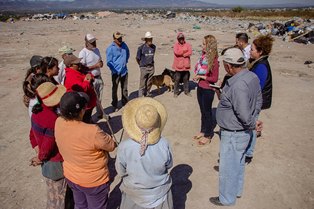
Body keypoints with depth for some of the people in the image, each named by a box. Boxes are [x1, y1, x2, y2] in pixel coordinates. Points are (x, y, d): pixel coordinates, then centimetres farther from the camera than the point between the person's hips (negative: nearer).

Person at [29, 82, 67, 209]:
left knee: (54, 193, 30)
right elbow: (47, 146, -25)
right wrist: (41, 158, -7)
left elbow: (32, 135, 5)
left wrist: (39, 153, 3)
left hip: (48, 161, 8)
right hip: (55, 163, -8)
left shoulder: (37, 111, -5)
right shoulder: (53, 120, -32)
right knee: (57, 197, 15)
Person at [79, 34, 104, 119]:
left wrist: (101, 63, -4)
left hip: (98, 77, 7)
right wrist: (95, 65, -22)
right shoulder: (83, 53, -14)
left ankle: (100, 113, 36)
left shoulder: (96, 50, 9)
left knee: (99, 98, 19)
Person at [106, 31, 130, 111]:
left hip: (124, 71, 5)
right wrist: (114, 70, -14)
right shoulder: (110, 49, -14)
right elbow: (109, 62, -11)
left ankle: (125, 103, 30)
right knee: (115, 89, 9)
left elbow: (128, 54, 21)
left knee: (124, 88, 15)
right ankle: (115, 105, 22)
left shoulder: (124, 45, 1)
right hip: (116, 72, -4)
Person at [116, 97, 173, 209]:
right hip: (160, 193, 1)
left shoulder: (124, 147, -30)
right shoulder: (163, 144, -27)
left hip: (134, 194, 0)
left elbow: (121, 172, -12)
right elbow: (168, 165, -8)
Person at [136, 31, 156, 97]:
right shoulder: (141, 47, -12)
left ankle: (147, 95, 26)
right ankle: (140, 96, 7)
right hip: (144, 68, -4)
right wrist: (141, 65, 8)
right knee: (142, 83, -2)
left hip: (151, 67, 4)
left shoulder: (153, 47, 2)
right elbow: (137, 58, -1)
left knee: (149, 83, 12)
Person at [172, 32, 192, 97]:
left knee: (186, 79, 12)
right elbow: (176, 52, -18)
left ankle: (187, 91, 24)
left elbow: (190, 52, -8)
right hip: (178, 65, -2)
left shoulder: (187, 44, 6)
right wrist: (184, 50, -10)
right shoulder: (176, 45, -1)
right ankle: (176, 92, 13)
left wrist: (182, 54, -16)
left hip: (186, 65, 2)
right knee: (177, 79, 3)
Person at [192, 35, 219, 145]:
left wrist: (201, 76, -16)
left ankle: (208, 135, 21)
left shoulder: (214, 60, -19)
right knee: (202, 110, 18)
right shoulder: (203, 55, 0)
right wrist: (197, 75, -4)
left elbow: (214, 78, -17)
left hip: (208, 89, -7)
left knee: (207, 111, 6)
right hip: (200, 87, 7)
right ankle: (203, 131, 35)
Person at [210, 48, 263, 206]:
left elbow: (244, 115, -31)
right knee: (238, 163, 26)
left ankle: (227, 199, 32)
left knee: (227, 168, 11)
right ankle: (237, 190, 48)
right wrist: (253, 120, 9)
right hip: (243, 132, 9)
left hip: (233, 134, -9)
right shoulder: (252, 76, -1)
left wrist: (252, 125, -12)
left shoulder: (237, 85, -32)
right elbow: (258, 101, 9)